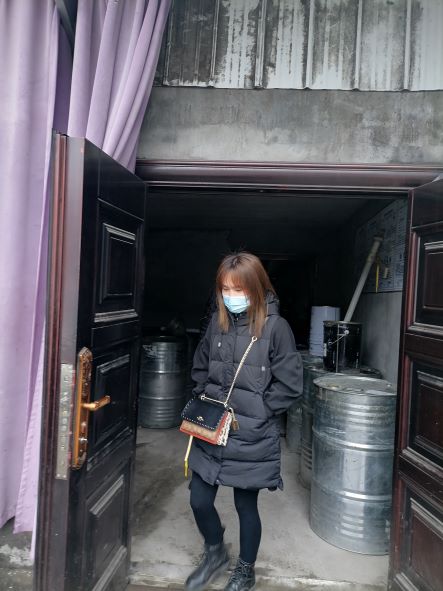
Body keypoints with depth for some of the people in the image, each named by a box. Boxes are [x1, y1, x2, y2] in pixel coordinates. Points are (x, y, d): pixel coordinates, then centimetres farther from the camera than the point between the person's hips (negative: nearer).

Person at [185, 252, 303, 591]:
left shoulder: (275, 326, -14)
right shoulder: (218, 321, -1)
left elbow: (290, 384, -11)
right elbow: (200, 368, 13)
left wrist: (254, 412, -12)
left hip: (252, 438, -4)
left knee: (246, 505, 15)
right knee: (199, 501, 12)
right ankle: (216, 553, 45)